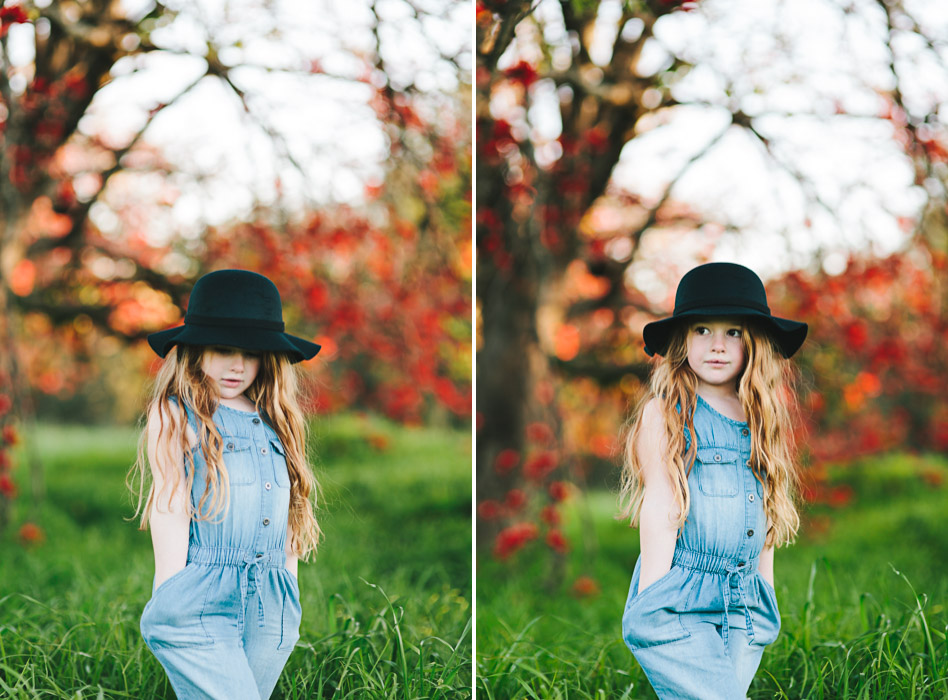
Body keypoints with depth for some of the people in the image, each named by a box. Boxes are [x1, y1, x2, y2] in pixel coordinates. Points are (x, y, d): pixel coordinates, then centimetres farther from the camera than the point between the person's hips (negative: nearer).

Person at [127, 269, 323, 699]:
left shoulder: (276, 421, 17)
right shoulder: (175, 415, 3)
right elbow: (169, 510, -4)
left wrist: (291, 602, 16)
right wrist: (171, 600, -9)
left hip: (273, 611, 5)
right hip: (200, 601, -5)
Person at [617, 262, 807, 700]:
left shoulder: (762, 419, 14)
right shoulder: (665, 413, -1)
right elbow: (657, 507, -6)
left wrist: (767, 595, 18)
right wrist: (651, 601, -9)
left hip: (745, 606, 5)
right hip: (679, 601, -5)